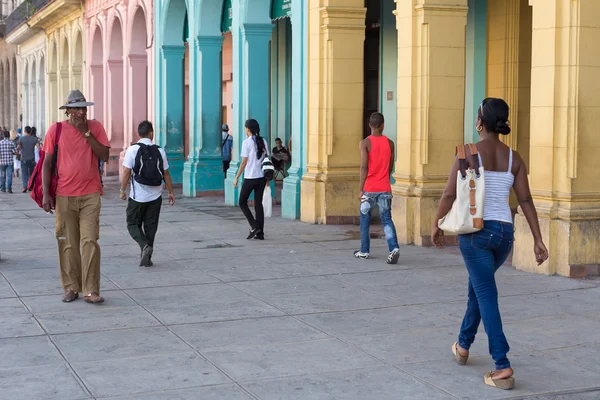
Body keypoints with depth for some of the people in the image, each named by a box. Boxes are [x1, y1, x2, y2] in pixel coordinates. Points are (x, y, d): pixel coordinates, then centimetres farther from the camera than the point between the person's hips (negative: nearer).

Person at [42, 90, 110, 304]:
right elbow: (47, 163, 3)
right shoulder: (56, 130, 1)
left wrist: (86, 132, -12)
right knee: (68, 244, 3)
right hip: (64, 196, 0)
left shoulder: (95, 127, 3)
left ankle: (91, 290, -4)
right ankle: (71, 287, 14)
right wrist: (46, 194, -3)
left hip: (90, 195, 0)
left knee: (90, 242, -7)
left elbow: (105, 155, -7)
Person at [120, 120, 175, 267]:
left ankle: (145, 245, -16)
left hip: (137, 196, -3)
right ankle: (146, 257, 14)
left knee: (133, 224, 9)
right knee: (150, 227, 11)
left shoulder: (133, 150, -8)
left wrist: (122, 190, 0)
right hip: (155, 197, 3)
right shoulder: (159, 151, 1)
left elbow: (126, 172, -10)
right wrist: (171, 192, 15)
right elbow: (166, 174, 5)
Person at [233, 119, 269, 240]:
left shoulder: (247, 142, -10)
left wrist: (236, 178, -3)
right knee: (258, 204, 10)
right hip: (262, 177, 5)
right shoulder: (263, 142, 6)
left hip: (250, 178, -5)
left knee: (242, 202, 10)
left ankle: (254, 226, -4)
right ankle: (260, 233, 8)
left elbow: (244, 163, -10)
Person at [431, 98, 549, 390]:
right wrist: (538, 240, 2)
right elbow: (526, 201, 1)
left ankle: (503, 368, -12)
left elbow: (449, 194, -8)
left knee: (487, 297, -5)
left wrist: (436, 225, 7)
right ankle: (463, 345, 41)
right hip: (504, 232, 5)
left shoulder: (468, 153, -8)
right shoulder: (514, 158, 4)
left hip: (476, 230, -5)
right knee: (477, 286, 26)